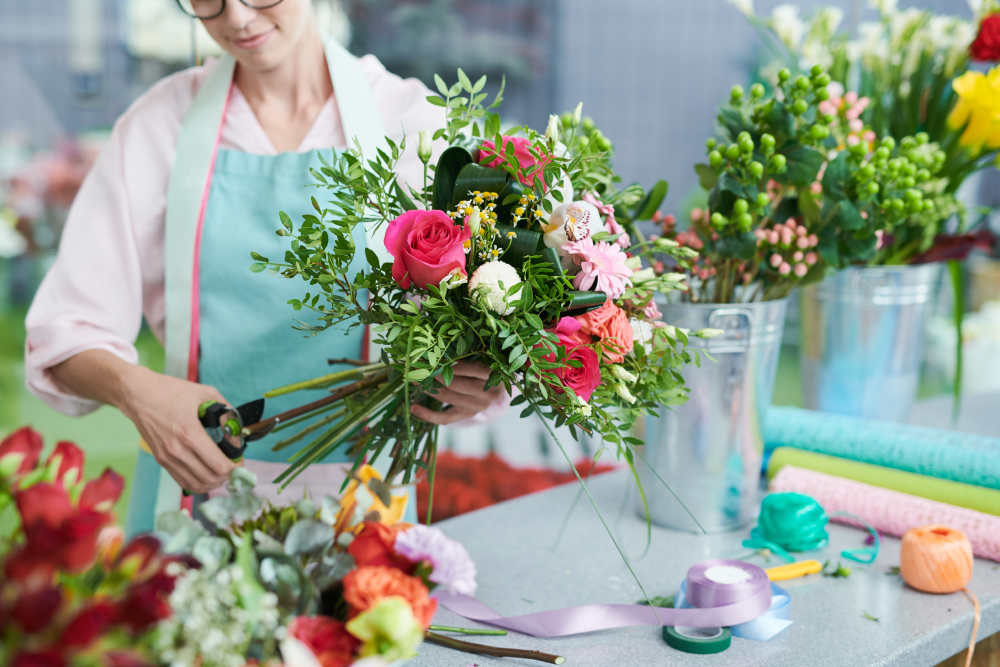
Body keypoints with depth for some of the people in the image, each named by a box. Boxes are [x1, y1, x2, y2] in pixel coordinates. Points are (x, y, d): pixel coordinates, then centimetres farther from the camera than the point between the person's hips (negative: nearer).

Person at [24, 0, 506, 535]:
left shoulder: (409, 117, -2)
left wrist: (462, 382, -25)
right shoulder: (162, 123, 1)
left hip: (357, 492, 0)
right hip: (195, 481, 1)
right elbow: (65, 329, -2)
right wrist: (135, 389, -23)